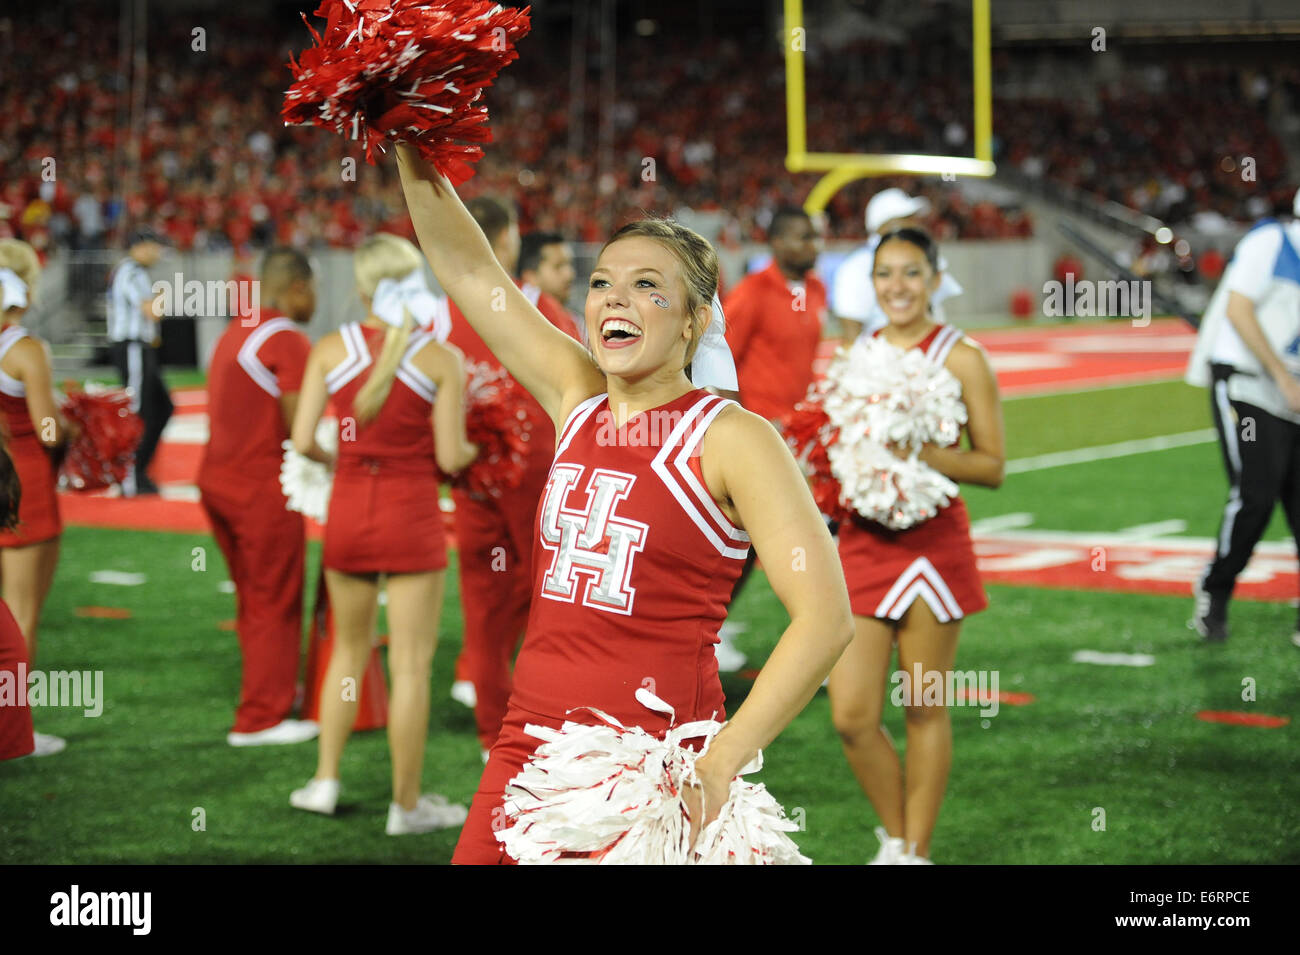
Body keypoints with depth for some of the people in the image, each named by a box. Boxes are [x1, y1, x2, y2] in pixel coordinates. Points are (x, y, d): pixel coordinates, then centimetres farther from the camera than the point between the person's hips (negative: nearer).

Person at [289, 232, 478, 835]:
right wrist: (472, 450, 13)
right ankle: (407, 805, 11)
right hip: (412, 514, -3)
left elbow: (302, 441, -5)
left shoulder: (331, 349, -3)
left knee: (349, 649, 21)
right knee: (411, 665, 4)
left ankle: (325, 781, 24)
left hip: (348, 510, 3)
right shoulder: (442, 359, -9)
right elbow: (450, 458, -9)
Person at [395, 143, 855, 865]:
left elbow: (824, 617, -15)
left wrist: (718, 767, -21)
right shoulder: (576, 402, 9)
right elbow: (465, 267, 11)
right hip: (530, 745, 5)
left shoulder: (730, 439, -7)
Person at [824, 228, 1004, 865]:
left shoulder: (961, 359, -4)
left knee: (924, 710, 5)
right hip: (861, 543, 4)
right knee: (851, 716, -1)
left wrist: (921, 454, -19)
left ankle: (915, 851, 19)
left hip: (930, 544, -4)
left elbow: (992, 466, -6)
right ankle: (894, 836, 22)